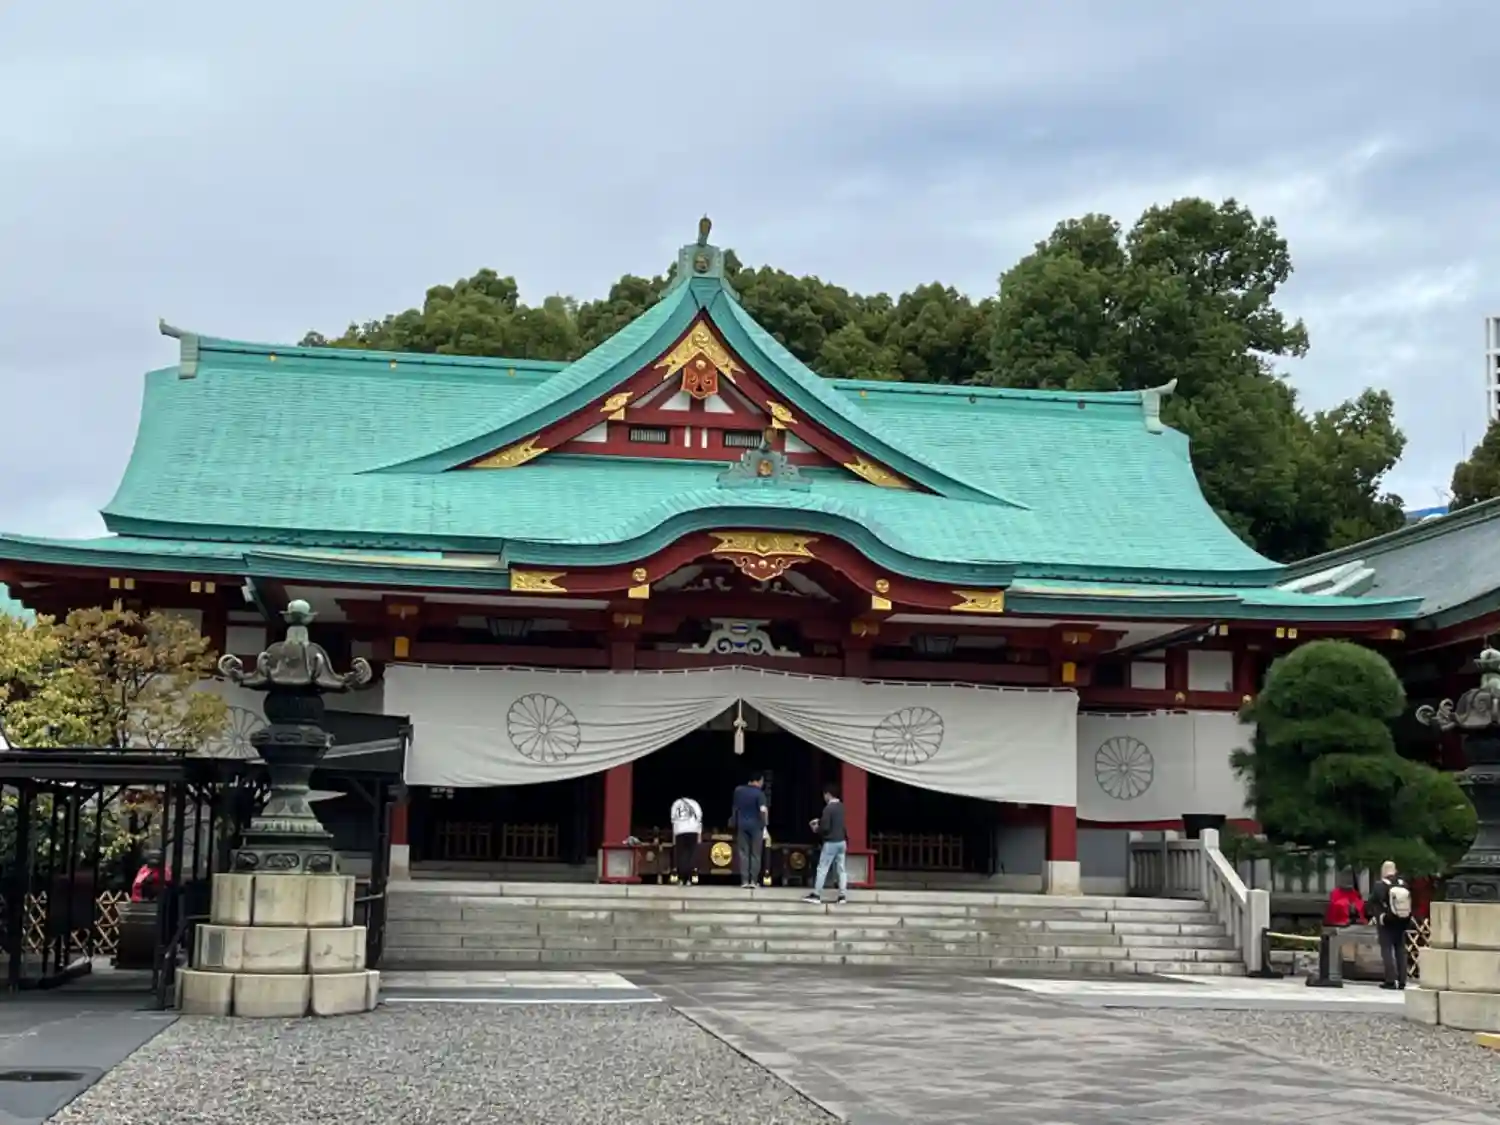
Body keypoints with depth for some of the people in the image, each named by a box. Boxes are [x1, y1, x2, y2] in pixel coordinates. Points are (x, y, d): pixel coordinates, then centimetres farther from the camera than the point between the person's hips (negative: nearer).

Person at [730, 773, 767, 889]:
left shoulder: (738, 790, 5)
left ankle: (745, 880, -1)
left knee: (743, 853, 5)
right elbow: (763, 810, -20)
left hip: (742, 824, 3)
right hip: (756, 825, -3)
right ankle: (753, 880, 0)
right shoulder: (759, 793, -10)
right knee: (755, 854, 4)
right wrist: (765, 827, -18)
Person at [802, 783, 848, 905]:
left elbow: (825, 828, -20)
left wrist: (817, 829, 0)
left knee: (822, 869, -1)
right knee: (842, 869, 8)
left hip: (831, 843, -8)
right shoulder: (841, 806, 9)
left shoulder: (828, 808, -17)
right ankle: (843, 895, 7)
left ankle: (816, 895, 1)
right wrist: (819, 821, 20)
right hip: (842, 842, 8)